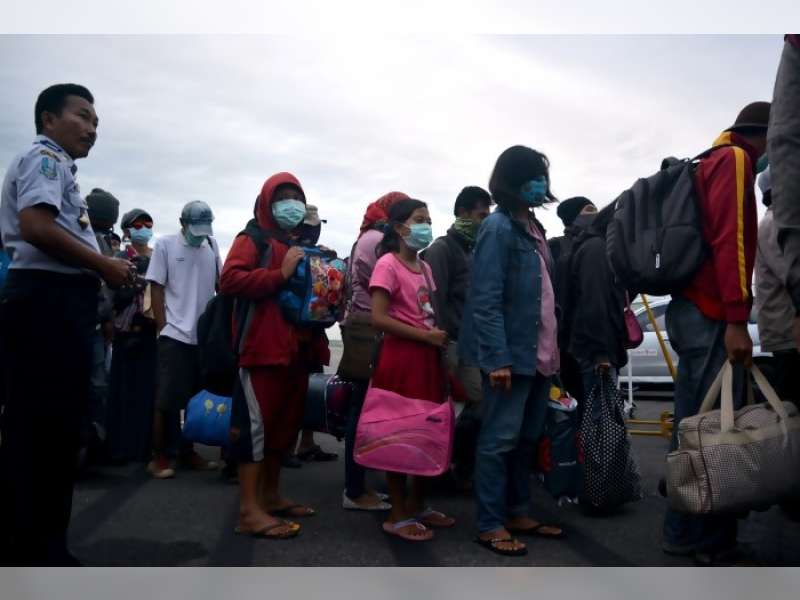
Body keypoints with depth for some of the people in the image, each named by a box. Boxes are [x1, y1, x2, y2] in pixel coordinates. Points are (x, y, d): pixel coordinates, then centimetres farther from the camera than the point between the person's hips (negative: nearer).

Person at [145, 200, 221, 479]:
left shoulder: (211, 247, 9)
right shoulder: (165, 245, 0)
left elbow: (221, 285, 12)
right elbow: (156, 289, -1)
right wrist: (163, 328, -7)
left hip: (204, 336, 4)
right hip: (175, 335, -4)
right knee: (167, 398, -1)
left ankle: (187, 451, 21)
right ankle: (159, 456, 10)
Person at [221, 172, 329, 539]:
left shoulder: (302, 245, 22)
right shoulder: (254, 239, 0)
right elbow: (230, 280, -15)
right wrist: (280, 275, -18)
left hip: (296, 347, 8)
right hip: (263, 345, -8)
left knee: (287, 422, 12)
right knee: (257, 422, -9)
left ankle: (271, 495, 24)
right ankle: (249, 510, -5)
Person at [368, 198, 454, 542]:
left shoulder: (424, 268, 16)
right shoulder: (388, 264, -9)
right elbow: (379, 318, -17)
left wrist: (439, 336, 3)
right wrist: (426, 336, -16)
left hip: (427, 357, 8)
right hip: (400, 358, -8)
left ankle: (418, 506, 27)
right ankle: (398, 515, 12)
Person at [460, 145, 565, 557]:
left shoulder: (532, 228, 16)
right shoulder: (498, 227, -10)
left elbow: (545, 293, 15)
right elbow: (486, 299, -17)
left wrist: (552, 350, 11)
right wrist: (498, 358, -23)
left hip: (539, 354, 9)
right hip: (512, 354, -9)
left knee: (527, 438, 15)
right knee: (500, 439, -1)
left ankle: (518, 513, 27)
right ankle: (490, 525, 10)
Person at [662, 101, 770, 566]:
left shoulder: (711, 163, 25)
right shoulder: (735, 160, -3)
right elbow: (728, 239, -16)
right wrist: (737, 320, -21)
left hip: (690, 310, 10)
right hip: (712, 316, -10)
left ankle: (683, 532, 16)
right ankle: (716, 543, 0)